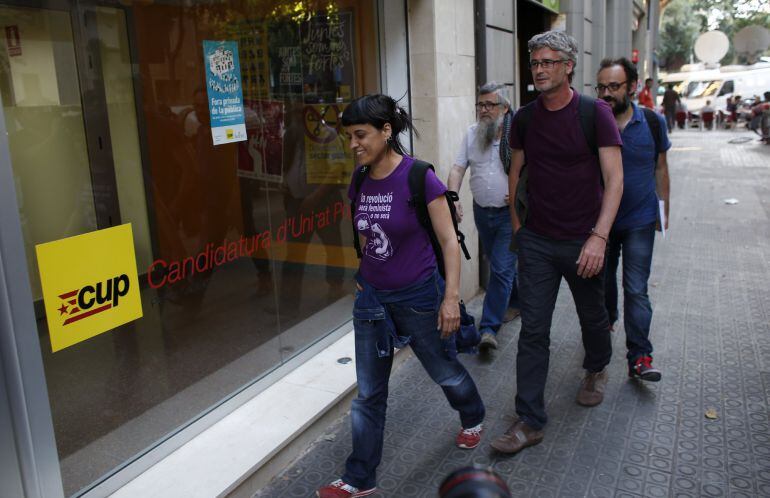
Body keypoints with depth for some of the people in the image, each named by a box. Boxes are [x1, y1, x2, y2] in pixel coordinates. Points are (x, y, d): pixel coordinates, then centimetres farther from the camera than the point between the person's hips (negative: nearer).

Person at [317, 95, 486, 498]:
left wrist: (451, 297, -17)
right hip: (371, 296, 5)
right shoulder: (360, 180, 0)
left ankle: (473, 418, 50)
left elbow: (448, 241, -14)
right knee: (369, 392, 10)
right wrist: (366, 273, 14)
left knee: (443, 371, 17)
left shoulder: (418, 177, -17)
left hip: (417, 295, -5)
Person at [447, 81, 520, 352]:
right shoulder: (471, 134, 4)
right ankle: (514, 302, 42)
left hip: (510, 212, -5)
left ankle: (489, 328, -4)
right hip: (482, 211, 5)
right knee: (501, 265, 20)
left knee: (501, 268, -9)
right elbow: (457, 169, 1)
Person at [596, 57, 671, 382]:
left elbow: (660, 168, 6)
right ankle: (607, 322, 45)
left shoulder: (652, 122, -4)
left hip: (639, 221, -1)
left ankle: (640, 357, 4)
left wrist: (664, 209, 6)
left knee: (636, 290, -3)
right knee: (603, 280, 17)